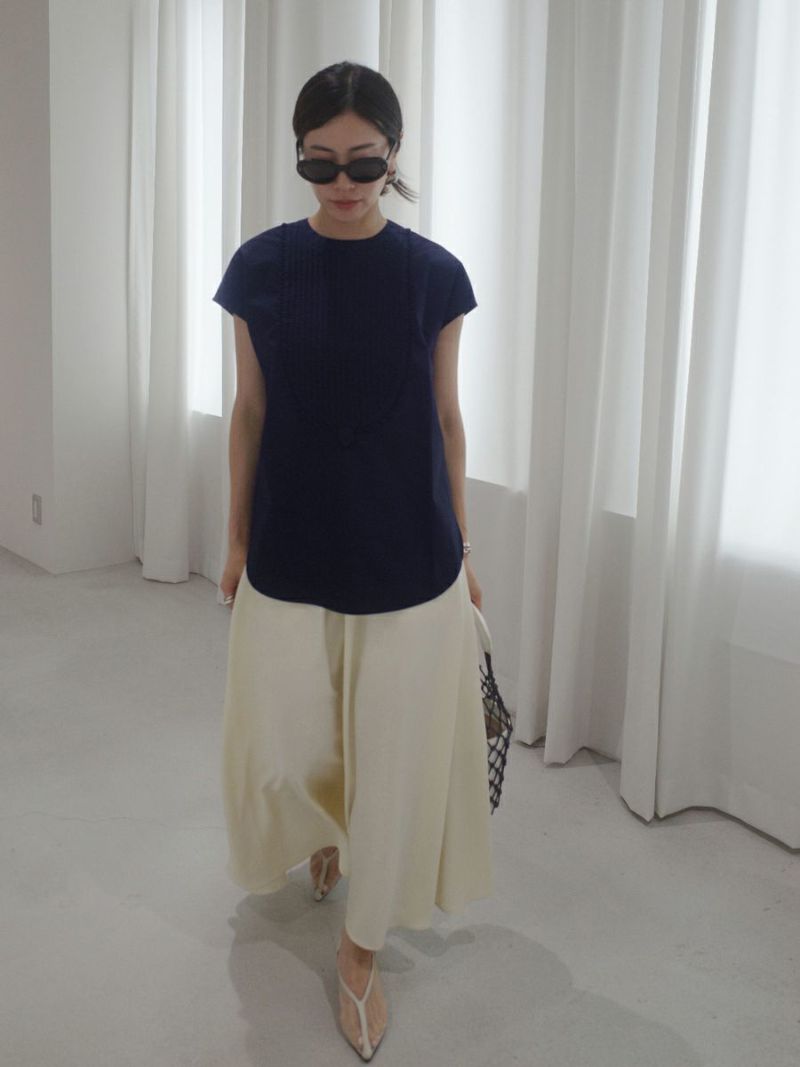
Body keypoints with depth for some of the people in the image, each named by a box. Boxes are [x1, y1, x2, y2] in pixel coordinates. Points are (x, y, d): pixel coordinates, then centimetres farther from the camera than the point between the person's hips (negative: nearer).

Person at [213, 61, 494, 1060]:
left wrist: (460, 548, 6)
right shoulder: (260, 267, -2)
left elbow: (445, 419, 2)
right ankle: (324, 828, 49)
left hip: (408, 558, -1)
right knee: (280, 751, 12)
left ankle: (360, 944, 29)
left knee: (397, 755, 7)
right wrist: (237, 539, 7)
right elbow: (250, 413, 4)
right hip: (291, 553, 1)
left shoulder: (433, 274, -4)